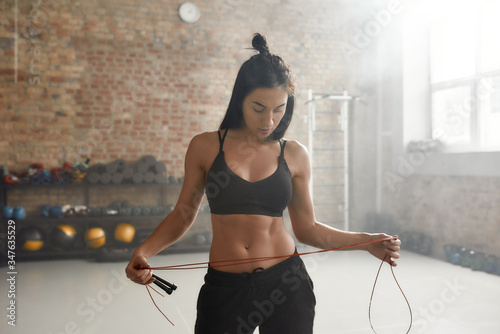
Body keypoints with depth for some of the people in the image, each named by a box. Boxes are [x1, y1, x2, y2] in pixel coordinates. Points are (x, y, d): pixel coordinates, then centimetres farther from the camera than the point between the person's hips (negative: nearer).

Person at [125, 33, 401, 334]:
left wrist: (364, 241, -3)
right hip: (224, 287, 0)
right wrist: (144, 251, -9)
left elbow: (306, 228, 7)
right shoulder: (205, 147, -2)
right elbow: (183, 215, 6)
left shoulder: (295, 155, 1)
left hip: (286, 284, 1)